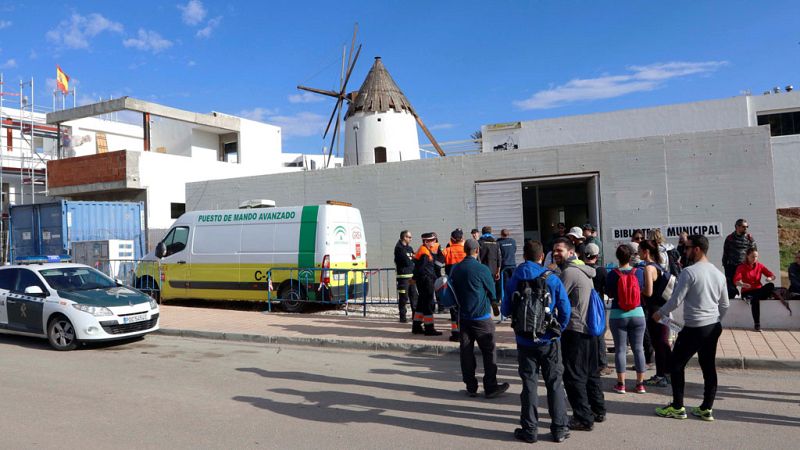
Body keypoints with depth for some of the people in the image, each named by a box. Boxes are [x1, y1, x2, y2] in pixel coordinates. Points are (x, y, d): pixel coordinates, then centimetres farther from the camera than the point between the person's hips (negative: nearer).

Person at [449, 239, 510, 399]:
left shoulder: (455, 269, 1)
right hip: (482, 316, -5)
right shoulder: (482, 269, -14)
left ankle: (471, 387, 16)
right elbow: (492, 292, -2)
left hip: (463, 316, 5)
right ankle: (490, 387, 9)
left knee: (466, 351, 9)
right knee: (489, 352, 5)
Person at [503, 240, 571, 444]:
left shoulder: (513, 281, -4)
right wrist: (558, 329, 5)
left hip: (525, 341, 1)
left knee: (529, 385, 10)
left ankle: (529, 430, 16)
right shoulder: (552, 279, -9)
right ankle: (559, 429, 17)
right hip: (549, 341, -1)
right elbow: (565, 310, -10)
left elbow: (506, 311, 1)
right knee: (555, 384, 11)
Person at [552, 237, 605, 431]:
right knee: (591, 373, 19)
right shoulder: (583, 270, 14)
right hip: (589, 328, 9)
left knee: (574, 376, -2)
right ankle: (598, 410, 29)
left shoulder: (569, 272, -16)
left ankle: (583, 418, 3)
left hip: (574, 331, -9)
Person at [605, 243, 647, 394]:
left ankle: (621, 384, 8)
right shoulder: (638, 272, -5)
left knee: (620, 349, 5)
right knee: (638, 348, 10)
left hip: (618, 315, -2)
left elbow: (609, 294, 0)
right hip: (637, 314, 2)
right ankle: (640, 384, 15)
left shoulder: (612, 274, -10)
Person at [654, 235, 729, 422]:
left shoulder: (689, 272, -15)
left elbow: (676, 300, -15)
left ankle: (677, 407, 11)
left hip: (694, 328, -8)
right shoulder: (718, 273, 9)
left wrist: (660, 313, 0)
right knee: (709, 367, 13)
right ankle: (706, 409, 19)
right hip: (714, 327, 8)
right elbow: (724, 305, 16)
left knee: (676, 364, 5)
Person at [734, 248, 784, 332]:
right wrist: (743, 284, -42)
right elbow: (736, 281, -19)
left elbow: (772, 276, 1)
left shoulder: (760, 266, 6)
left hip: (758, 290, 3)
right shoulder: (741, 267, -5)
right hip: (747, 292, -3)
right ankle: (757, 324, -34)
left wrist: (770, 278, -24)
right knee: (755, 299, -38)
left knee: (770, 285, -30)